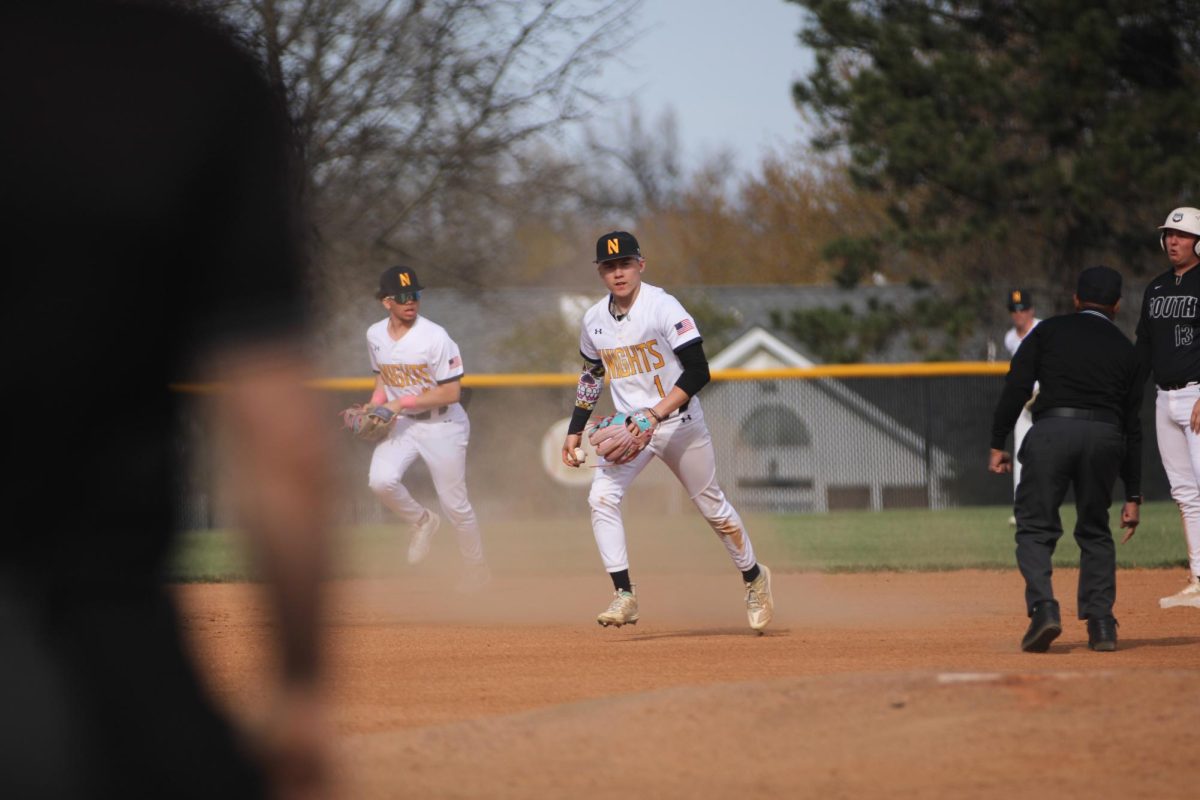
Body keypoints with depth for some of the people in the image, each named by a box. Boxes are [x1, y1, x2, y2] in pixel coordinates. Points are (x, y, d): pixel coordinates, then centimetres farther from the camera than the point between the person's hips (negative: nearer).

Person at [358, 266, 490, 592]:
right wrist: (375, 404, -2)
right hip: (401, 424, 5)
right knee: (381, 480, -20)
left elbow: (452, 393, -19)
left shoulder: (435, 337, -19)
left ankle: (476, 567, 24)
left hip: (442, 424, -5)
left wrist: (404, 402, -22)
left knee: (454, 503, 2)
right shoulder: (375, 335, 0)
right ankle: (422, 522, 9)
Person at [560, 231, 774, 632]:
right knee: (601, 498, -16)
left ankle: (754, 577, 31)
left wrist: (655, 415, -29)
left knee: (712, 505, 7)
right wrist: (575, 429, 14)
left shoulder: (662, 307, -17)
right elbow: (591, 375, 18)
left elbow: (697, 372, -21)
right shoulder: (594, 320, 2)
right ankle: (624, 596, -15)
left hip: (679, 422, -4)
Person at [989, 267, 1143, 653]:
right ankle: (1101, 624, 10)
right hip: (1106, 436, 3)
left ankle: (1043, 608, -18)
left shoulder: (1049, 331, 14)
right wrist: (1132, 495, 21)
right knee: (1095, 533, 17)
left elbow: (1016, 388, 1)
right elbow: (1132, 428, 20)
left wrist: (998, 443, 3)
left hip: (1052, 431, -2)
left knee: (1035, 528, 2)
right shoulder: (1125, 350, 22)